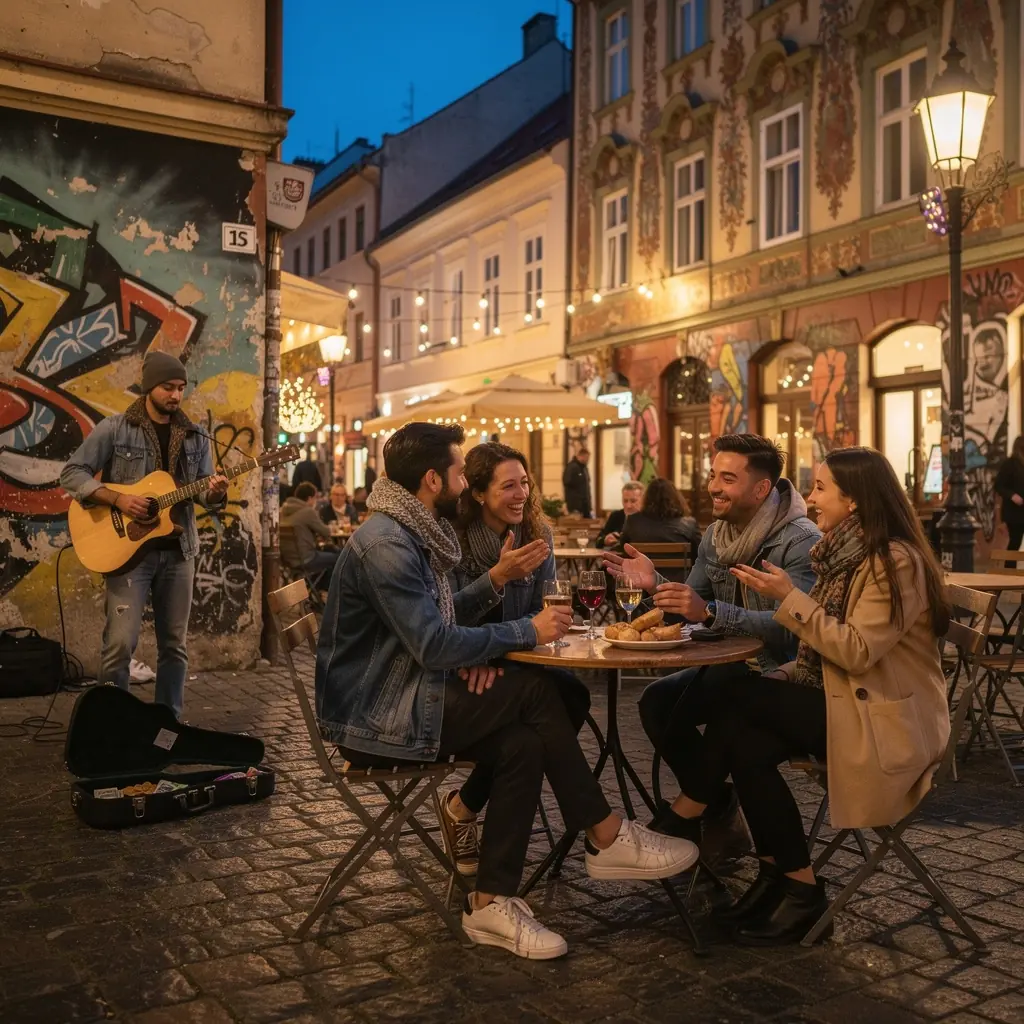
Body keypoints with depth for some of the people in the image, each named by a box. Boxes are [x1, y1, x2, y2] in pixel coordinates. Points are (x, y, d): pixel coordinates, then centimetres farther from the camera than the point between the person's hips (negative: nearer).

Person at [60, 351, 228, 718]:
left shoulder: (194, 438, 10)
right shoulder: (114, 428, -2)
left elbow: (204, 492, 8)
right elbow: (72, 473, -4)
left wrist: (215, 493, -16)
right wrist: (118, 499, -17)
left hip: (178, 550, 4)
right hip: (129, 548, -4)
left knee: (175, 644, 8)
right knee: (120, 642, -9)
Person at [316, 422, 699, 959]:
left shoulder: (414, 534, 11)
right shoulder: (385, 544, -21)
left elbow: (439, 617, 18)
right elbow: (434, 645, -26)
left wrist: (496, 579, 0)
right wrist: (529, 631, -17)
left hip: (400, 699, 9)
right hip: (373, 718, -9)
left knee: (521, 743, -12)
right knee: (531, 690, -17)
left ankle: (491, 901, -4)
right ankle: (606, 837, -5)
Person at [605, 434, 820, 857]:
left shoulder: (800, 541, -18)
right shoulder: (716, 534, 7)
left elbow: (790, 628, -30)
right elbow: (691, 608, 9)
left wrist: (709, 611, -39)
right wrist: (655, 584, -11)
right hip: (733, 666, 7)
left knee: (682, 707, -25)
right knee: (656, 701, -15)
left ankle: (716, 810, 2)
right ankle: (721, 815, 2)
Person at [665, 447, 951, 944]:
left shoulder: (896, 562, -14)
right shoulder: (842, 552, 12)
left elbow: (857, 652, -22)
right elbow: (825, 648, 9)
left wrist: (789, 598, -20)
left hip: (885, 720, -8)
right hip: (837, 698, 8)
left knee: (738, 697, -21)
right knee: (747, 746, -18)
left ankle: (684, 818, -4)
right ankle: (793, 884, -8)